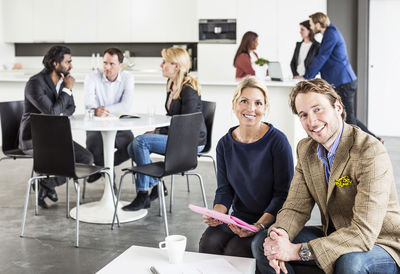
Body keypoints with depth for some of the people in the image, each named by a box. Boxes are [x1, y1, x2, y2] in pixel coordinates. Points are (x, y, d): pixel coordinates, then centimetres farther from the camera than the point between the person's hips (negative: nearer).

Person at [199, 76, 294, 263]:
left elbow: (283, 192, -10)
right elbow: (225, 189, 5)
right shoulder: (225, 144, 4)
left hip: (270, 220, -4)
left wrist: (259, 225, -22)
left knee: (236, 250, -27)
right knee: (208, 244, -23)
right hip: (238, 219, 4)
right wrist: (217, 213, -16)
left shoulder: (277, 141, -10)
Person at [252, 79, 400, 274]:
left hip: (379, 245, -5)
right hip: (333, 236, 6)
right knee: (265, 244, -7)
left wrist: (299, 251, -33)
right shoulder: (305, 149, 0)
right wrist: (280, 233, -24)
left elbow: (364, 232, -30)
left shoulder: (371, 153, -24)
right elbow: (296, 207, 0)